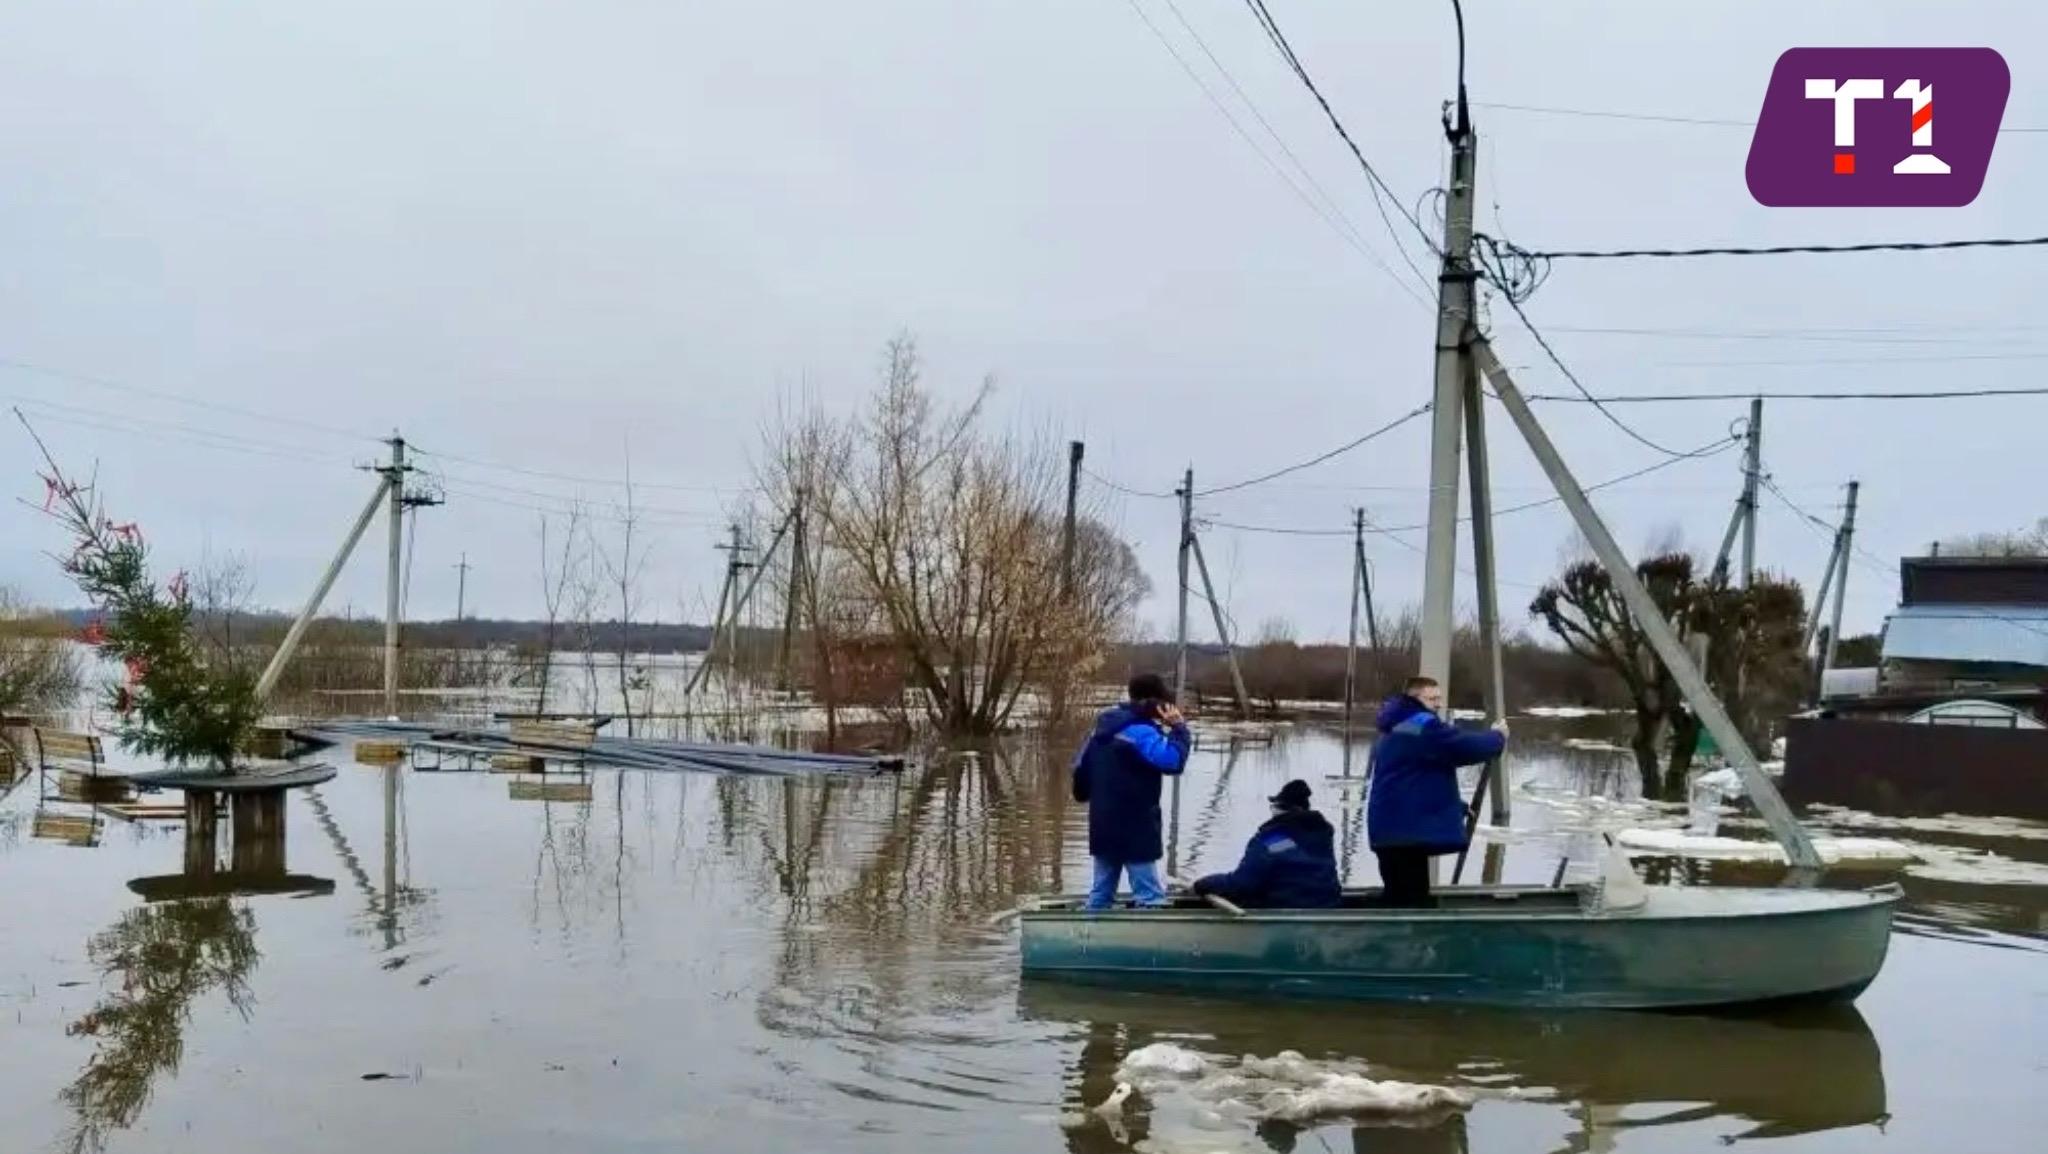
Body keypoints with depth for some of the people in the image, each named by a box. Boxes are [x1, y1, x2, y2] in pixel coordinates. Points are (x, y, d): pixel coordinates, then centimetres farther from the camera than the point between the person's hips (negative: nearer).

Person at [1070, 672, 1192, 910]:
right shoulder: (1141, 732, -16)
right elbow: (1173, 761, -27)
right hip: (1134, 828, -9)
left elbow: (1080, 765, 20)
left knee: (1101, 892, 17)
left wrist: (1084, 793, 36)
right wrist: (1179, 728, -16)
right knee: (1150, 896, -6)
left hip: (1103, 827, 9)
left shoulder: (1105, 726, 11)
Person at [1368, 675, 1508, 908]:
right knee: (1414, 901, -9)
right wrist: (1498, 737, -2)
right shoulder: (1422, 727, -14)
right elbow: (1467, 747, -21)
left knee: (1398, 898, 16)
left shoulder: (1396, 728, 21)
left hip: (1392, 828, 11)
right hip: (1407, 829, -11)